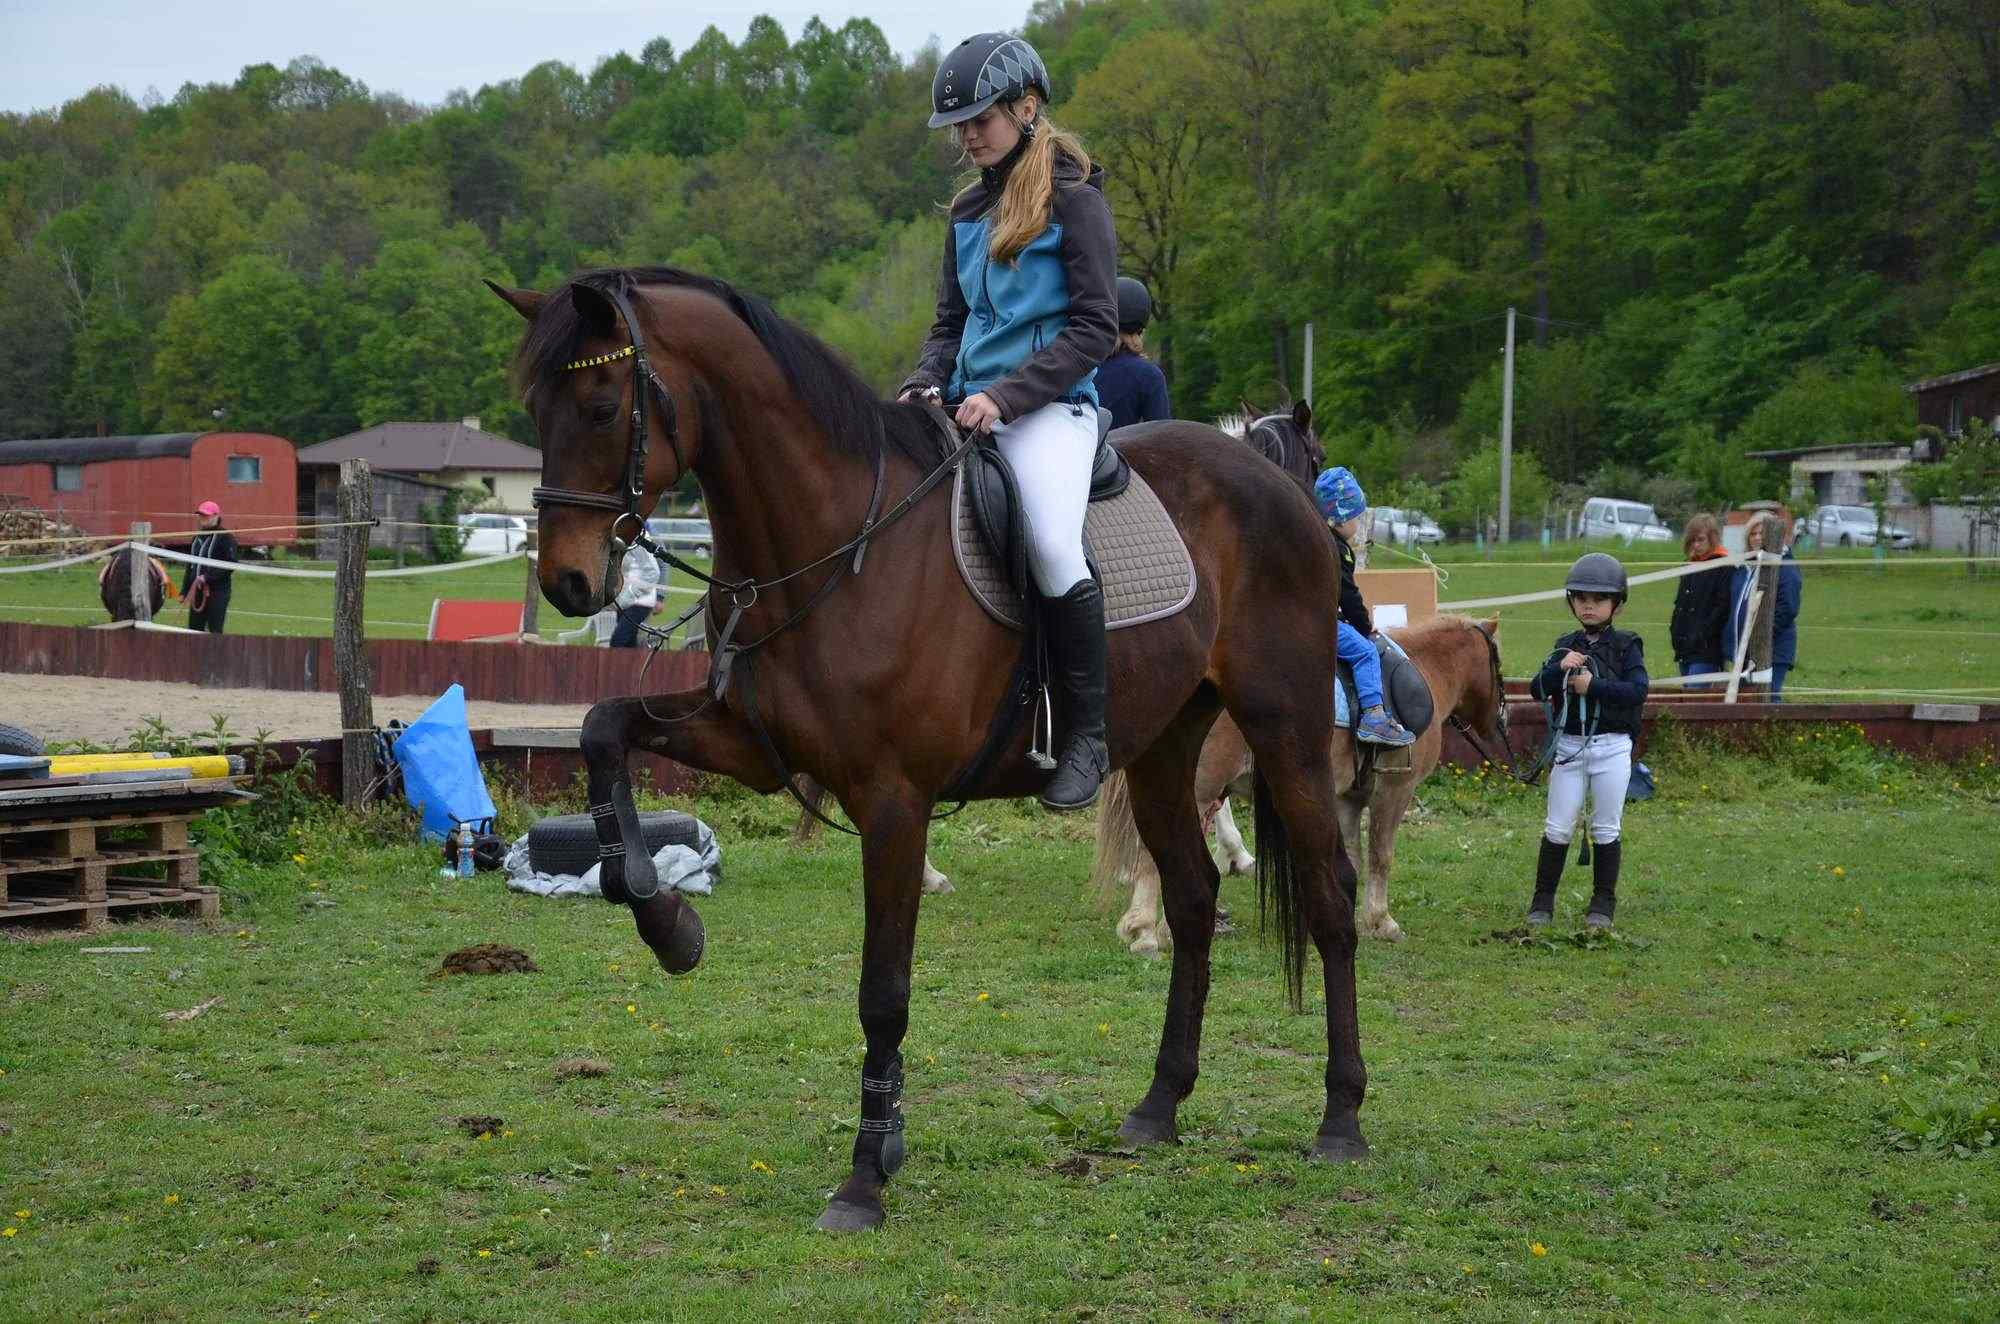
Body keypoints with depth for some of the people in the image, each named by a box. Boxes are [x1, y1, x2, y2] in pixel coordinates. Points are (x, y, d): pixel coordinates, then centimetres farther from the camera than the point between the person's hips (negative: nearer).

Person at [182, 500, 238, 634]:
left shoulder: (226, 537, -7)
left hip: (217, 591, -8)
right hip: (197, 591, 8)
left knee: (215, 630, -7)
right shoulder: (198, 538, 17)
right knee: (194, 629, 6)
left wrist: (207, 577, -20)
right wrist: (184, 591, 16)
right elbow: (190, 566, 22)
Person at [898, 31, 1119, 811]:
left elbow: (1096, 327, -9)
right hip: (968, 409, 8)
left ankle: (1087, 738, -16)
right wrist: (925, 384, 1)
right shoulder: (969, 210, 18)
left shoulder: (1072, 197, -3)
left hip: (1050, 404, -7)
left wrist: (1004, 396, -17)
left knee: (1053, 545, -30)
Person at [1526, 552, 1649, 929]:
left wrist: (1592, 685, -21)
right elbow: (1537, 689, -1)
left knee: (1606, 829, 6)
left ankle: (1603, 903, 15)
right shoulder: (1567, 646, 7)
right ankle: (1543, 901, 12)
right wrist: (1560, 668, -19)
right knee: (1558, 828, 4)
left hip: (1611, 747, -2)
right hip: (1569, 746, 2)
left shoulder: (1626, 646, -2)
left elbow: (1638, 690, -15)